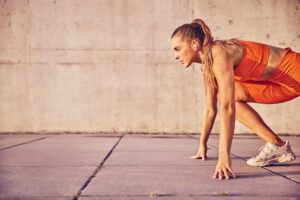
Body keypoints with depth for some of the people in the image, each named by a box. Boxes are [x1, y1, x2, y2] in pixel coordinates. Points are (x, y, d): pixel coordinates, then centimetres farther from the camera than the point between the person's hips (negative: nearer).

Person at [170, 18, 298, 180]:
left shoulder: (219, 54, -29)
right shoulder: (207, 64, 1)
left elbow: (227, 108, -38)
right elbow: (210, 108, 9)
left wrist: (224, 158, -41)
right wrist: (202, 145, 17)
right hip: (279, 81, 9)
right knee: (229, 96, 2)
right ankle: (275, 145, 2)